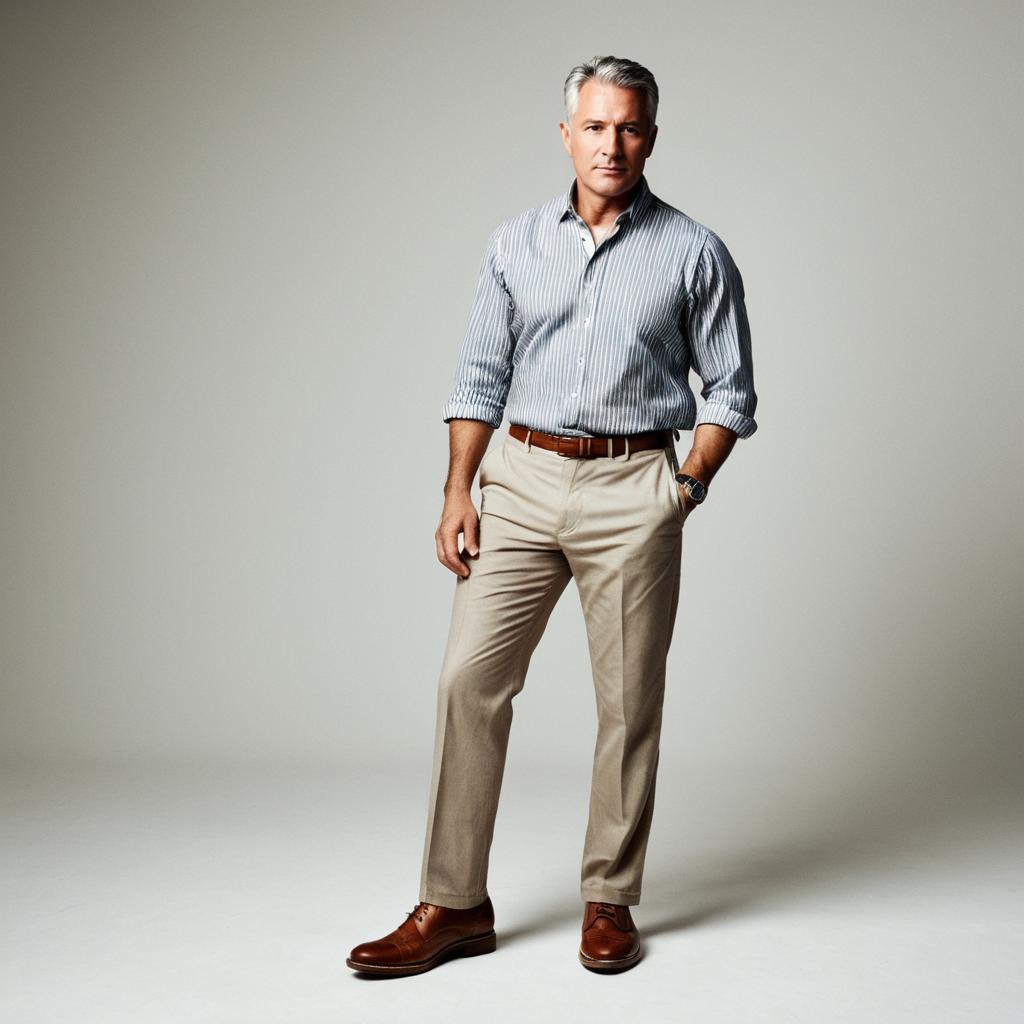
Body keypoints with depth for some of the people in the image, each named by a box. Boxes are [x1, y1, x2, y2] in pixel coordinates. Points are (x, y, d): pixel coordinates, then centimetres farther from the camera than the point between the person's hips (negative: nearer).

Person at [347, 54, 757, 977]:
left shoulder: (695, 253, 2)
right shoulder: (516, 244, 9)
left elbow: (730, 390, 6)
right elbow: (481, 378, 10)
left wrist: (686, 488, -6)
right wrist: (458, 493, 1)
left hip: (629, 492, -2)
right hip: (521, 480, 2)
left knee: (628, 703, 3)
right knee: (470, 680, -3)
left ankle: (610, 901, 19)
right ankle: (455, 905, 7)